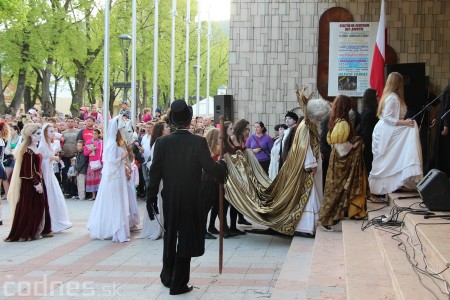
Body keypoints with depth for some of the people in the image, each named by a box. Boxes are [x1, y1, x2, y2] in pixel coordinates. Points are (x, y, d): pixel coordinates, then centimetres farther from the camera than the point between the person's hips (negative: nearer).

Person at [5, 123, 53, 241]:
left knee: (39, 207, 13)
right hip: (30, 183, -9)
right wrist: (36, 183, -20)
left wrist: (39, 182, 15)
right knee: (29, 207, -2)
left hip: (37, 181, 9)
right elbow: (29, 170, -20)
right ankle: (26, 233, 6)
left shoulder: (35, 148, 10)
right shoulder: (28, 151, -18)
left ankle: (39, 230, 21)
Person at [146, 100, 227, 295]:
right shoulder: (199, 142, -14)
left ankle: (167, 277, 33)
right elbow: (211, 170, -13)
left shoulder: (162, 142, -6)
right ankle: (178, 284, 11)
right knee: (185, 240, 7)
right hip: (191, 200, -3)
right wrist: (222, 165, 8)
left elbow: (155, 173, -5)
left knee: (170, 239, 22)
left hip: (169, 200, 3)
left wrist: (151, 198, 2)